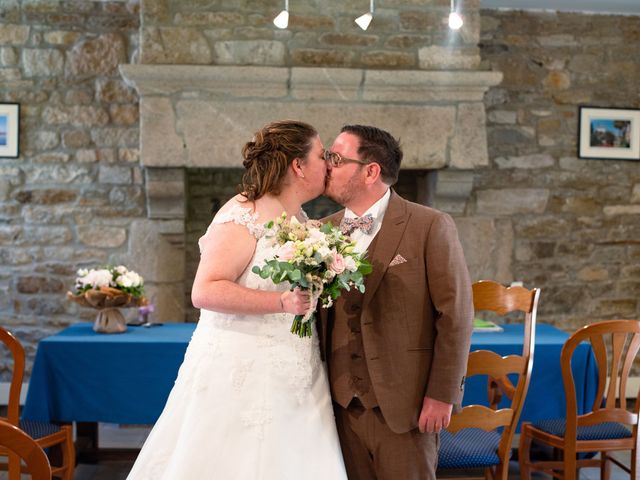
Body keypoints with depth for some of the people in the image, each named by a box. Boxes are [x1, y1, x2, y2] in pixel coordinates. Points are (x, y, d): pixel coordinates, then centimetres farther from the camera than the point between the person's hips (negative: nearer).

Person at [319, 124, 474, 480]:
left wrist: (442, 395, -10)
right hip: (342, 403, 4)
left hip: (403, 403, -4)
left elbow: (455, 314, -8)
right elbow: (318, 314, 12)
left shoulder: (430, 226, -7)